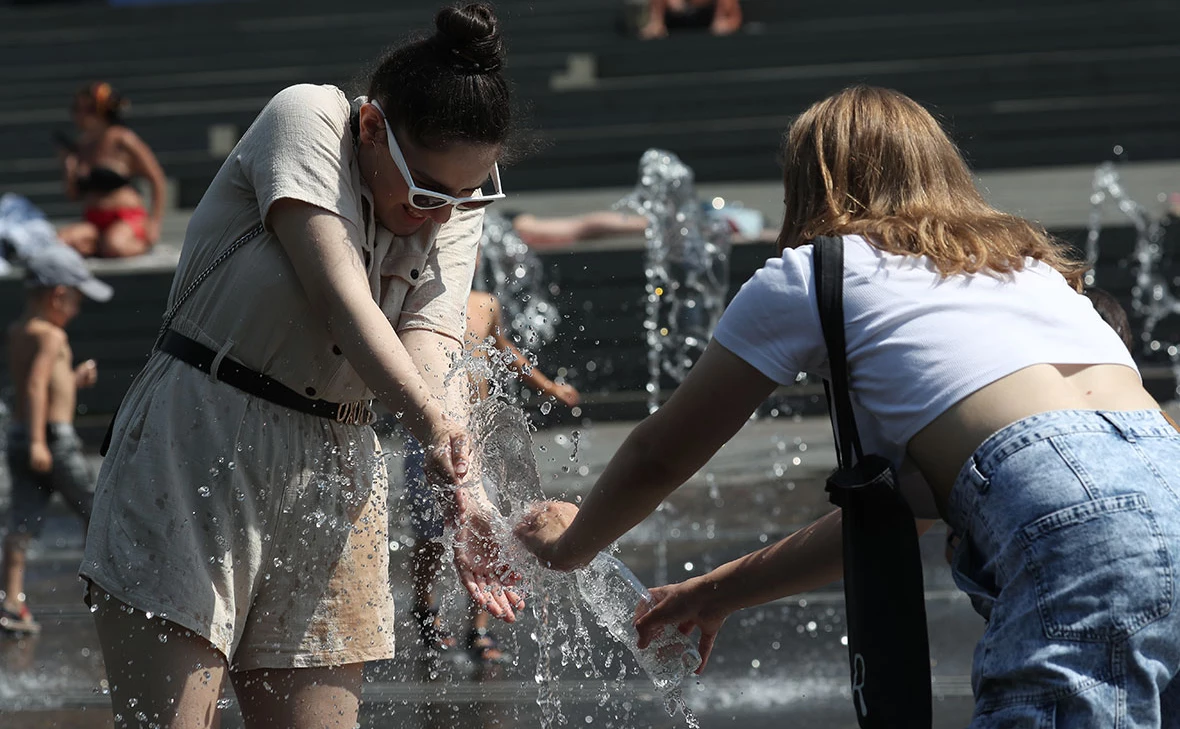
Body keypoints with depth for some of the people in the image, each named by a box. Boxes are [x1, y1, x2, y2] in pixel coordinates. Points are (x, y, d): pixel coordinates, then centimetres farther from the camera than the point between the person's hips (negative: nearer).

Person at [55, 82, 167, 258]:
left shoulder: (121, 140, -5)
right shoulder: (81, 144, 13)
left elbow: (156, 178, -2)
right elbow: (73, 195, 17)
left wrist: (154, 222, -8)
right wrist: (70, 173, -3)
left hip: (128, 219, -4)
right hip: (93, 222, 4)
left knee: (113, 247, -38)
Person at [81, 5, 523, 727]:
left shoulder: (458, 210, 6)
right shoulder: (306, 119, -10)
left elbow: (426, 352, -8)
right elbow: (342, 300, -21)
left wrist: (461, 495, -27)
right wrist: (438, 425, -35)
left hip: (333, 475, 6)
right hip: (195, 457, -5)